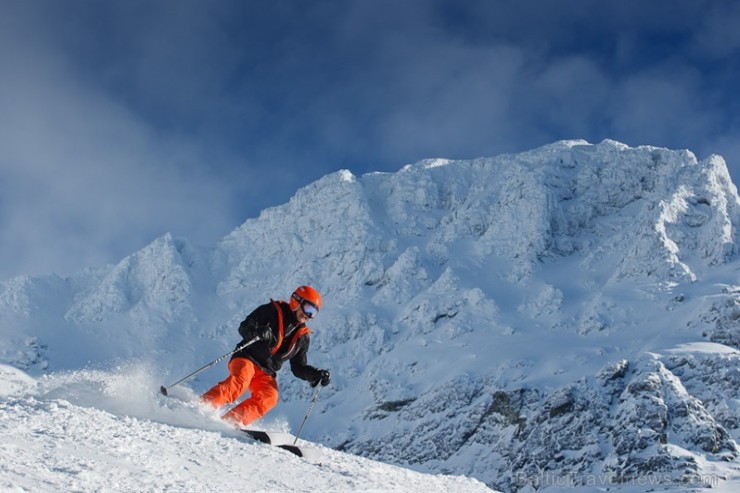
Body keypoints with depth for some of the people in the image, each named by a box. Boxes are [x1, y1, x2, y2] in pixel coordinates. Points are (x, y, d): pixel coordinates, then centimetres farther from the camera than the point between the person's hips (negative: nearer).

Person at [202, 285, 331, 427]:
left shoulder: (302, 337, 15)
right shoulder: (272, 311, 1)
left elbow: (299, 367, 18)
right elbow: (244, 328, -8)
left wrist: (316, 375, 1)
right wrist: (257, 332, -31)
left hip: (266, 373, 4)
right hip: (247, 358, -4)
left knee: (269, 397, -25)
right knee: (240, 380, -35)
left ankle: (232, 422, -33)